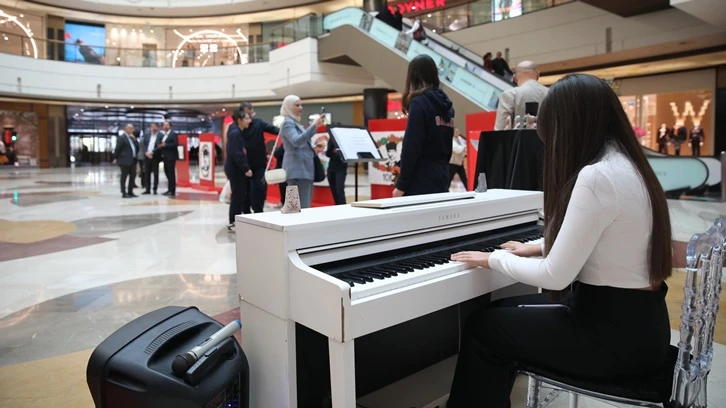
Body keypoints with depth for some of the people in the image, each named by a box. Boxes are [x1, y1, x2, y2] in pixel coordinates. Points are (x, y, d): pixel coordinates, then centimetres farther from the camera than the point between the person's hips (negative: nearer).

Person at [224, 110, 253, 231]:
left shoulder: (238, 132, 14)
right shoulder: (235, 133, -16)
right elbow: (236, 154, -23)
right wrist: (246, 169, -22)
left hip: (237, 169, 10)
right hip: (235, 170, -10)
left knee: (239, 196, 13)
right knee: (237, 196, -4)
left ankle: (236, 222, 21)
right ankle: (232, 223, 3)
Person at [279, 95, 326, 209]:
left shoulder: (295, 122, 21)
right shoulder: (287, 123, -9)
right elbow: (296, 141, -28)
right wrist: (314, 126, -33)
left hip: (304, 168, 10)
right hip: (297, 170, -10)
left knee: (306, 205, 10)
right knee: (301, 207, -14)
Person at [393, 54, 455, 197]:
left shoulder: (419, 102, -11)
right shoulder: (445, 103, 11)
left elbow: (411, 148, -16)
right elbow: (448, 146, 14)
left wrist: (401, 185, -12)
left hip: (421, 181, -7)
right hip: (441, 177, 8)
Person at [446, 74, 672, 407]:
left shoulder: (597, 176, -24)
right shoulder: (628, 165, 6)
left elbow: (556, 277, -22)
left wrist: (493, 259, -6)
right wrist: (540, 248, 28)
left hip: (613, 333, -9)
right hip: (638, 321, 9)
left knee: (481, 327, 4)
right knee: (505, 310, 20)